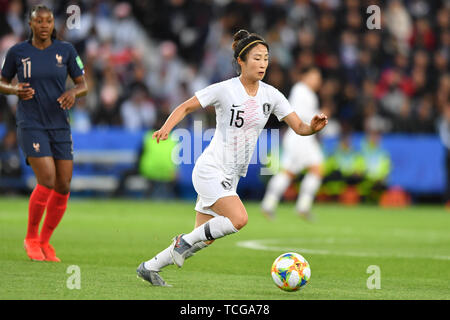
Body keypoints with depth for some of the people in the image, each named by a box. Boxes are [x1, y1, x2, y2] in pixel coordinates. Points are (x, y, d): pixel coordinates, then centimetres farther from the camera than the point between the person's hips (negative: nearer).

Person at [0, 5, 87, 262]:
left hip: (59, 127, 3)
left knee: (64, 187, -1)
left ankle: (45, 242, 19)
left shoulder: (66, 50, 2)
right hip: (31, 125, -3)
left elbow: (84, 85, 5)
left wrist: (73, 92, -18)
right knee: (47, 182, -19)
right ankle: (31, 238, 3)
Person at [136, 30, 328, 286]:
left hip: (230, 178, 6)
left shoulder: (271, 95, 2)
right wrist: (166, 128, -20)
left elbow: (299, 127, 1)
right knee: (239, 219, -26)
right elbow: (186, 107, -3)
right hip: (210, 169, -6)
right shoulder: (224, 90, -11)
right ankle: (186, 241, -5)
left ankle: (149, 267, 22)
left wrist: (313, 128, -21)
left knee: (204, 239, 7)